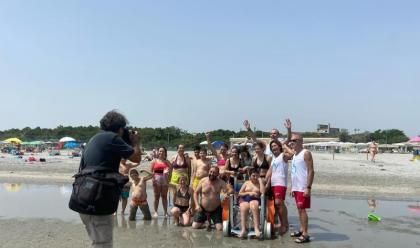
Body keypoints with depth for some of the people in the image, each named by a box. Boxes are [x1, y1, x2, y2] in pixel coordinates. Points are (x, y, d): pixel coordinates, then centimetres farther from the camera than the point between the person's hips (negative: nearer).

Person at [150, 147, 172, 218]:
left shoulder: (167, 162, 10)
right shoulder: (154, 161, 7)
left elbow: (170, 170, 5)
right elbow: (151, 171, 1)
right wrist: (153, 179, -9)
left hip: (165, 180, 1)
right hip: (156, 179, -1)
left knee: (164, 196, 5)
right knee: (157, 196, 3)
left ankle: (166, 212, 10)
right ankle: (155, 212, 8)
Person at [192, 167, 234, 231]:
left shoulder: (220, 182, -9)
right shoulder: (203, 181, -5)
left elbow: (231, 190, -18)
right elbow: (196, 193, 1)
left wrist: (226, 193, -40)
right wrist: (197, 205, -11)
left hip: (216, 209, -1)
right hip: (203, 209, 2)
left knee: (220, 228, -13)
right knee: (194, 226, -4)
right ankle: (204, 221, 29)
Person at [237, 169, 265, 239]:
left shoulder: (259, 183, 18)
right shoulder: (246, 183, 21)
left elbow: (263, 192, -4)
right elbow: (239, 194, 14)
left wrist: (260, 180, 2)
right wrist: (249, 193, -2)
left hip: (255, 199, -1)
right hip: (244, 199, 1)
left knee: (254, 206, -39)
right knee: (243, 208, -35)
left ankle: (257, 229, -43)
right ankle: (243, 229, -42)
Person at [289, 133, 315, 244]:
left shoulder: (306, 153, -11)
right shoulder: (294, 155, 15)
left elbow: (311, 171, -17)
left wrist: (308, 187, -22)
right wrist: (292, 188, 17)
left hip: (303, 188, -8)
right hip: (296, 187, 8)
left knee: (302, 209, -7)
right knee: (299, 209, 13)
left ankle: (305, 234, -2)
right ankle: (301, 230, 23)